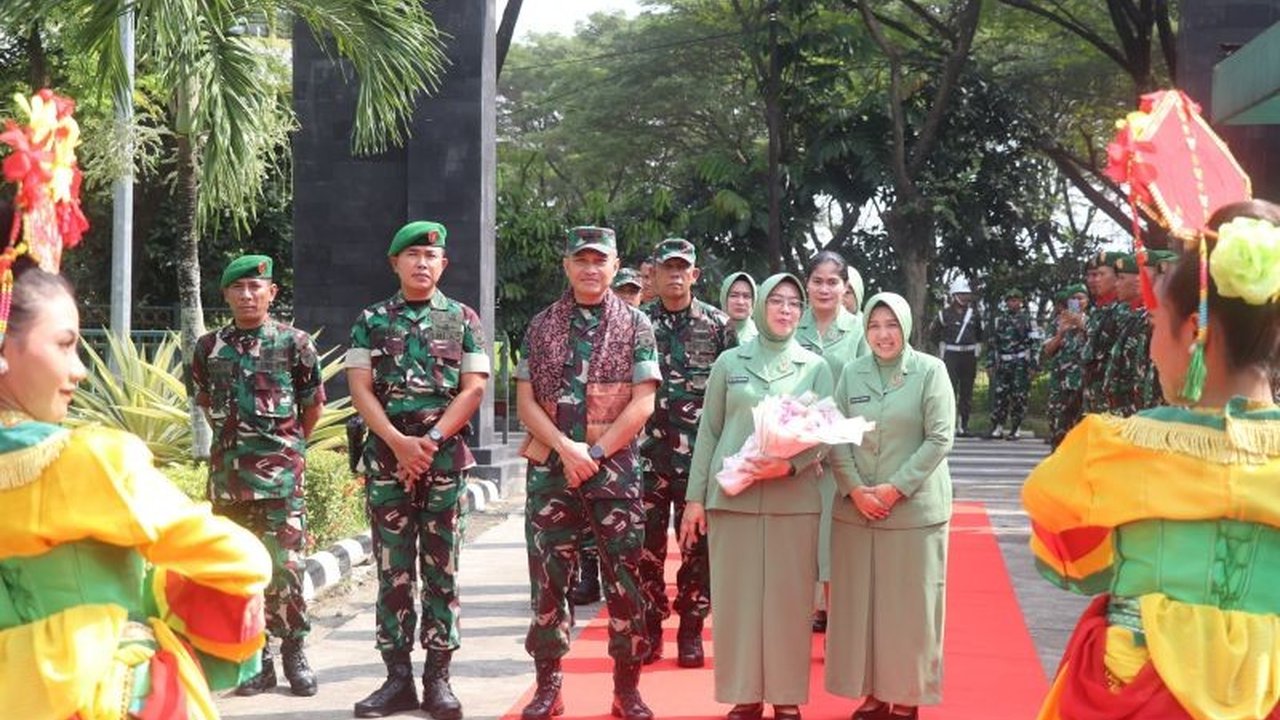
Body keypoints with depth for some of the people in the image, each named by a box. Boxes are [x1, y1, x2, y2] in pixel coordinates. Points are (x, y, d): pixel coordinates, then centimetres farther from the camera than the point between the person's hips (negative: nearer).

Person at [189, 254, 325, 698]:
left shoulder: (294, 343, -1)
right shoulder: (208, 347, 8)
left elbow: (313, 405, 8)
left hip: (281, 473, -3)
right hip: (227, 472, 4)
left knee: (285, 565, -6)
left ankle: (293, 652, 8)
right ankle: (257, 659, 15)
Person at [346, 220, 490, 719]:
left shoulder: (463, 319, 8)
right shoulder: (371, 321, 10)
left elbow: (474, 388, 0)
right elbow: (360, 388, 2)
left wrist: (431, 440, -11)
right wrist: (398, 442, -11)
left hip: (446, 459, -1)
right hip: (386, 458, 1)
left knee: (441, 570, 2)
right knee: (393, 571, 3)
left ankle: (438, 678, 7)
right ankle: (397, 677, 9)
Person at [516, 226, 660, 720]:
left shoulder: (636, 325, 4)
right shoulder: (541, 326, 8)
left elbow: (642, 403, -2)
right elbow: (526, 401, 4)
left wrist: (594, 453, -10)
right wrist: (566, 448, -10)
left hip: (615, 470, -1)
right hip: (550, 470, 2)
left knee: (624, 579, 0)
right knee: (547, 578, 3)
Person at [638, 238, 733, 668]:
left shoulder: (717, 325, 4)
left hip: (700, 455, -1)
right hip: (647, 452, 1)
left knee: (697, 544, 3)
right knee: (647, 544, 4)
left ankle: (691, 630, 13)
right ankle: (650, 629, 15)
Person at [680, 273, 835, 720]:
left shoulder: (815, 367, 7)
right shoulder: (729, 363, 7)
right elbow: (708, 432, 7)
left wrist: (790, 465, -17)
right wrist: (695, 498, 3)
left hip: (793, 500, 0)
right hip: (732, 497, 0)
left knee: (789, 599, 2)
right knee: (735, 596, 2)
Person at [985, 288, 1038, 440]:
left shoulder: (1027, 319, 2)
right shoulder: (999, 320, 13)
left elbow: (1035, 342, -3)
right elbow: (992, 343, 16)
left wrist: (1033, 364, -10)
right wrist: (990, 363, 10)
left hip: (1021, 363, -3)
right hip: (1003, 363, 3)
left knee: (1019, 396, -2)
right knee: (999, 395, -1)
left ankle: (1016, 429, 4)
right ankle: (997, 428, 4)